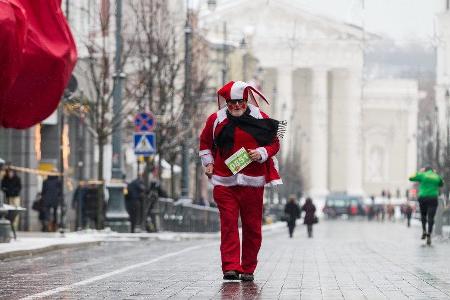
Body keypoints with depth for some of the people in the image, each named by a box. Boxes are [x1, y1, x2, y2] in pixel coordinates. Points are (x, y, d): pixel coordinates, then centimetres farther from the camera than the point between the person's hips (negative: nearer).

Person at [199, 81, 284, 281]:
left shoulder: (261, 119, 4)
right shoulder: (216, 120, 7)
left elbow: (274, 143, 9)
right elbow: (205, 143, 21)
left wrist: (261, 153, -9)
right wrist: (208, 163, 8)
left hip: (252, 182, 0)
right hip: (224, 182, 0)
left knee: (252, 227, 4)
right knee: (228, 225, -9)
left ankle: (248, 269, 13)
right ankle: (230, 267, -13)